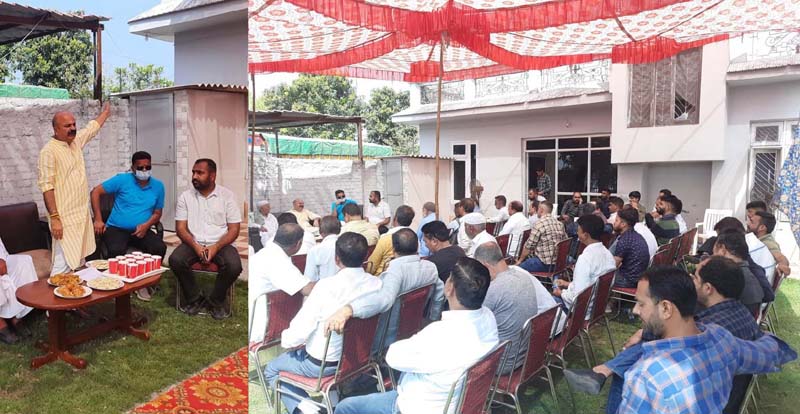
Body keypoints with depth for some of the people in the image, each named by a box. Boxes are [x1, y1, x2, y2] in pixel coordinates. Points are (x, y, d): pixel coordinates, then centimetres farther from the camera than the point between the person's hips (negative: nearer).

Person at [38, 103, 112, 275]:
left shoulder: (76, 141, 10)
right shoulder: (49, 151, -12)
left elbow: (92, 127, 31)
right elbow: (46, 187, -16)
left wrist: (105, 112, 45)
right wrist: (54, 218, -21)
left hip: (82, 214, 8)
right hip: (64, 218, -8)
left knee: (79, 264, 11)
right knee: (63, 266, -12)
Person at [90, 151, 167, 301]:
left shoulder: (158, 186, 6)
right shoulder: (122, 180, -4)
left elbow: (157, 213, 10)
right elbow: (95, 192, -3)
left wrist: (146, 225, -11)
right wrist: (98, 219, -10)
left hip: (140, 231, 3)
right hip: (116, 228, -3)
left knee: (160, 248, -25)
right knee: (117, 251, -34)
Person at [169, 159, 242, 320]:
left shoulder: (227, 195, -1)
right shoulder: (185, 196, 4)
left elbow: (234, 229, -4)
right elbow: (180, 228, 1)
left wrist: (216, 247, -18)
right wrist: (195, 246, -17)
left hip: (221, 244, -2)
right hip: (194, 244, 2)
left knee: (234, 266, -30)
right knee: (175, 260, -28)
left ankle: (215, 301, -4)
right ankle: (194, 299, -5)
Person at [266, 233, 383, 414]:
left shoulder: (327, 286, -29)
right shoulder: (377, 283, -13)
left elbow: (300, 329, -22)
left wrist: (286, 340, 1)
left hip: (324, 363, -6)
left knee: (271, 370, 18)